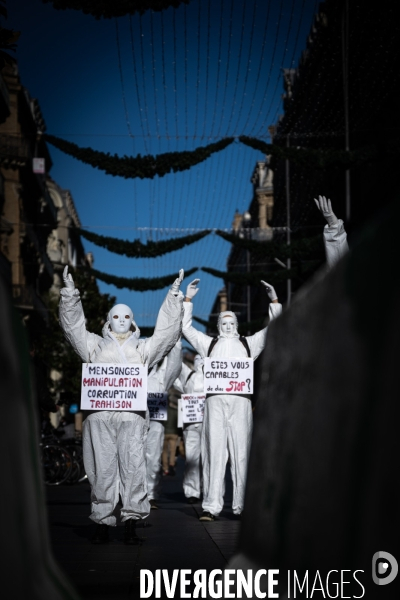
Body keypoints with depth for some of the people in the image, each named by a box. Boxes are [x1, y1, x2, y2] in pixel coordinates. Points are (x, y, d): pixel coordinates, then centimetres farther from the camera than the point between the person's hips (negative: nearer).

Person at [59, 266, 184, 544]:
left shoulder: (142, 349, 21)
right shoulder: (96, 346, 21)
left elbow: (167, 332, 15)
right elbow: (73, 326, 16)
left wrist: (174, 297, 10)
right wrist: (70, 294, 8)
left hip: (132, 416, 0)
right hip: (100, 416, 0)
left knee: (134, 467, -11)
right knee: (102, 470, -3)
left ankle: (131, 522, -9)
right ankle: (102, 522, 1)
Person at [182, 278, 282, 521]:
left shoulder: (248, 344, 20)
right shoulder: (209, 344, 21)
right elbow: (185, 327, 19)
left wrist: (274, 301, 10)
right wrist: (187, 300, 13)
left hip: (240, 401, 0)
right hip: (215, 400, 0)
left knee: (241, 453, -4)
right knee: (214, 452, -4)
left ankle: (242, 505, -2)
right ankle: (211, 506, -6)